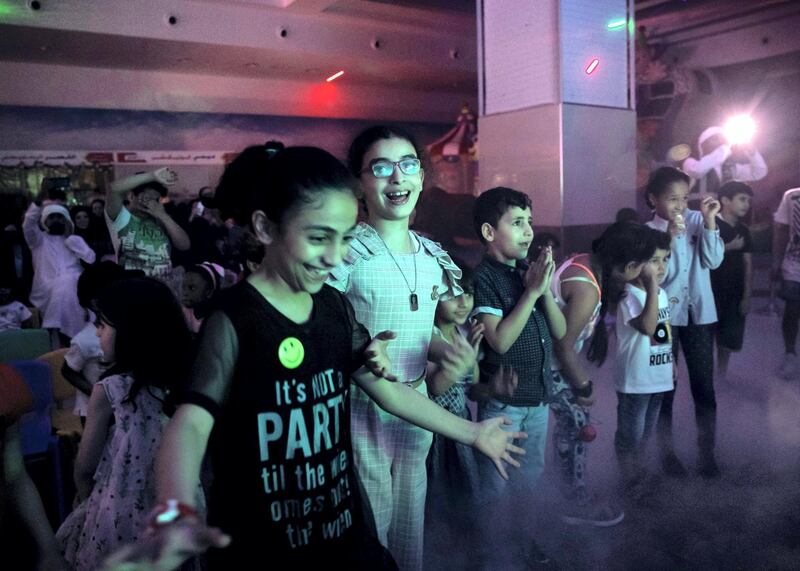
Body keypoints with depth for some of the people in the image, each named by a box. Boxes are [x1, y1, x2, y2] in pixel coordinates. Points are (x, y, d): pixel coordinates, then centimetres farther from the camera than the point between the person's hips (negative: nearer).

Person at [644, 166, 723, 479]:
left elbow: (714, 261, -8)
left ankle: (707, 450, 24)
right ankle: (667, 450, 25)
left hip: (700, 314, 2)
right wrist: (670, 236, -24)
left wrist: (710, 221, -15)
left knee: (704, 385, 7)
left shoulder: (698, 220, 0)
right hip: (664, 315, -2)